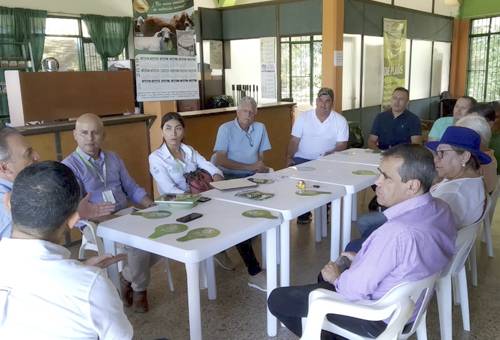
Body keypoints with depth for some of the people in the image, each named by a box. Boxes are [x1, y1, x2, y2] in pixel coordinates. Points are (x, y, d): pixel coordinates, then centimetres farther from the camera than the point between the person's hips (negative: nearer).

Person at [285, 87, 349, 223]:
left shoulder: (340, 121, 1)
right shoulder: (303, 117, 3)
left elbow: (342, 145, -3)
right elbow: (294, 141, 2)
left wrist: (329, 154, -24)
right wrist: (289, 157, -16)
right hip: (303, 159, 0)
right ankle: (303, 212, -3)